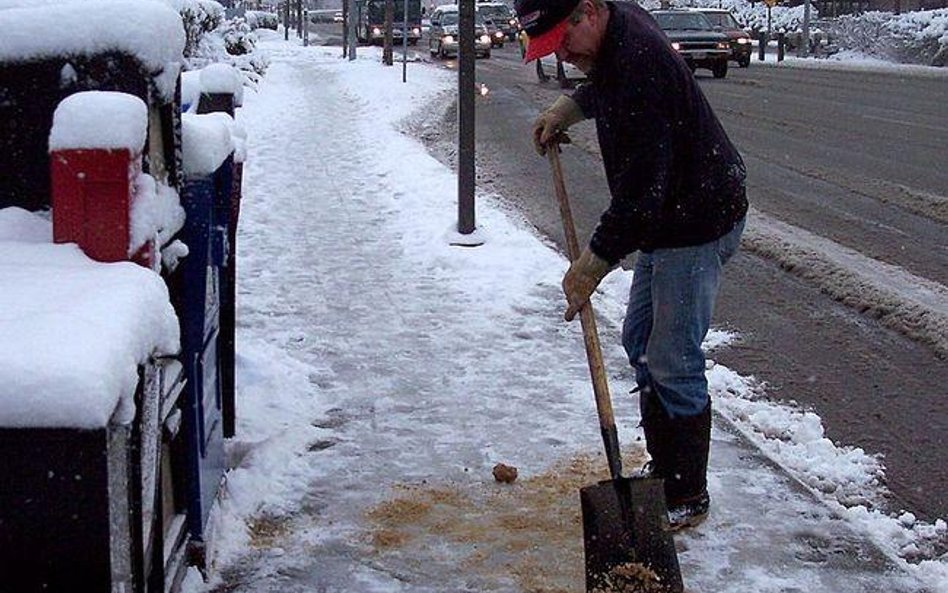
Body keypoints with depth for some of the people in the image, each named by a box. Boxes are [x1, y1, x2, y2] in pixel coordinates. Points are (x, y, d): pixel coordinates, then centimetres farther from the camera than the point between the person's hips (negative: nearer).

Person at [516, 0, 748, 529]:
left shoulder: (639, 64, -29)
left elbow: (641, 188, -29)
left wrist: (593, 263, -23)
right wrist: (570, 106, 9)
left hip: (699, 223, -11)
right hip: (668, 217, 11)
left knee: (673, 363, -6)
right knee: (641, 341, 17)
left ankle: (689, 498, 8)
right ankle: (664, 468, 30)